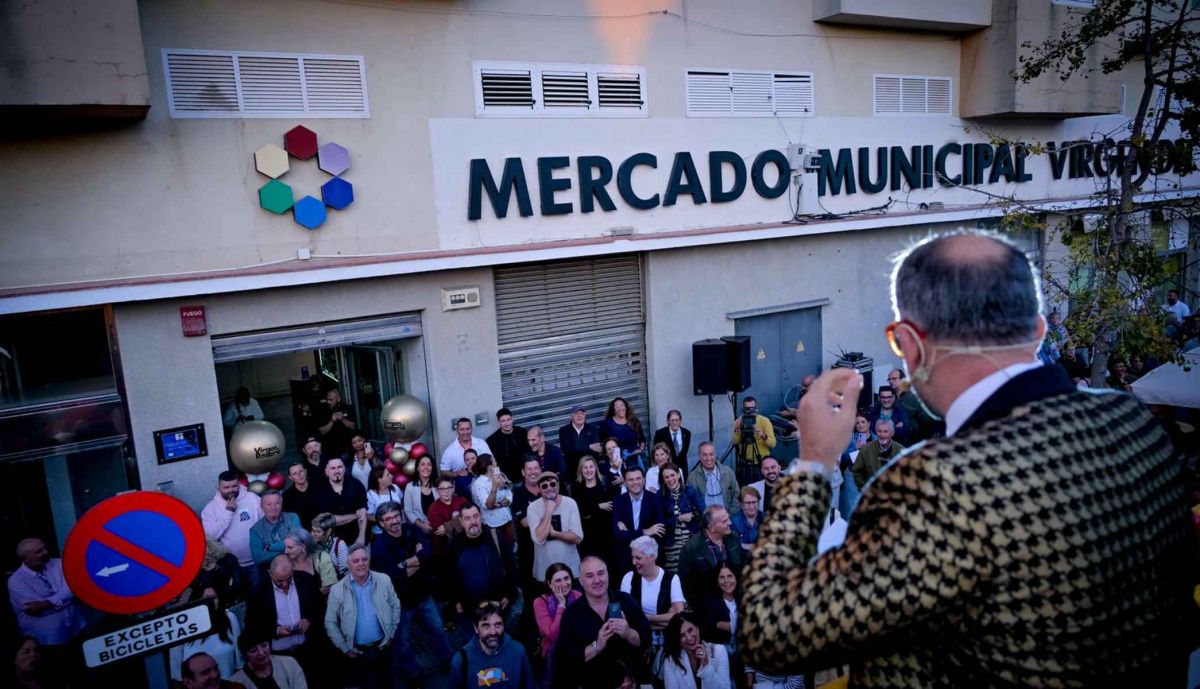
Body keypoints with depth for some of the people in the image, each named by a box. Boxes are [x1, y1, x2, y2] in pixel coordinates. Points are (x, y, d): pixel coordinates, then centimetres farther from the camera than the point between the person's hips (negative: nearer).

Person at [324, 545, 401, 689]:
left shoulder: (384, 580, -5)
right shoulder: (337, 590, -10)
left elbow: (395, 606, 7)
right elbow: (330, 623, -4)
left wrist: (390, 633, 4)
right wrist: (344, 649, -3)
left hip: (382, 648, 2)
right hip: (355, 653, -1)